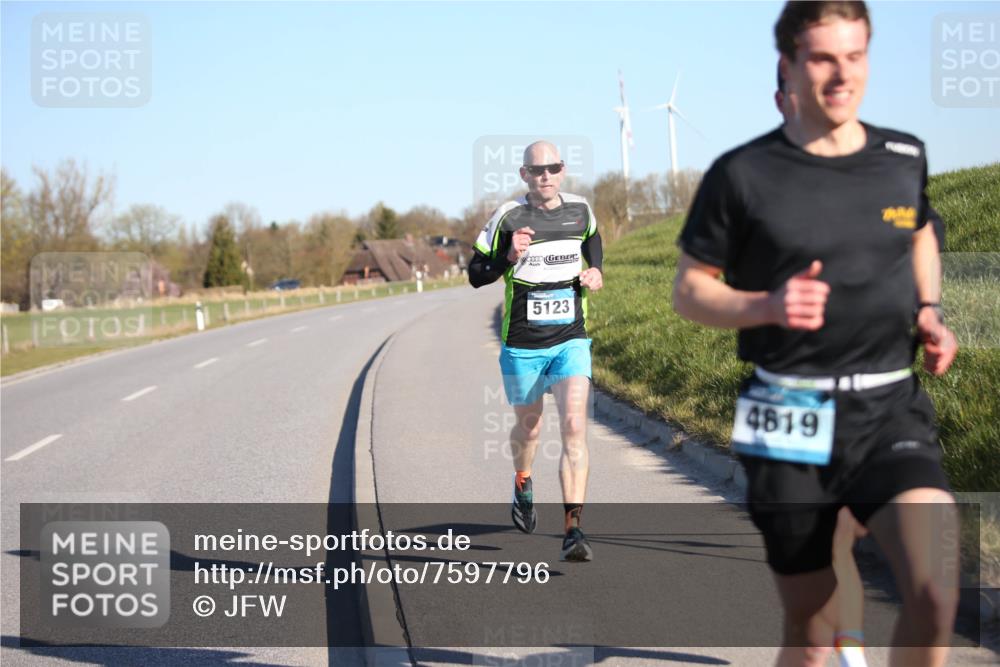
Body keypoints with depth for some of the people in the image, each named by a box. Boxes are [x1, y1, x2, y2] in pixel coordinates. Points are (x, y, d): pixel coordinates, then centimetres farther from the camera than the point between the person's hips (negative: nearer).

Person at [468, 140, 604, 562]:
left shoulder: (580, 210, 2)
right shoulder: (508, 218, -7)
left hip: (570, 341, 1)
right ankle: (522, 484, 52)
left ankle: (573, 530, -18)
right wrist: (509, 257, -20)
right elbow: (476, 275, -2)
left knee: (574, 425, -16)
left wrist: (595, 270, 6)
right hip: (522, 344, -1)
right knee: (528, 426, 17)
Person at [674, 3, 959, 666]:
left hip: (891, 407, 2)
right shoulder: (742, 175, -4)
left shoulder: (905, 158, 6)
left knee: (937, 593, -22)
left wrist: (930, 313, 8)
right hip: (791, 419, -1)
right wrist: (769, 306, -16)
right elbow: (690, 292, 3)